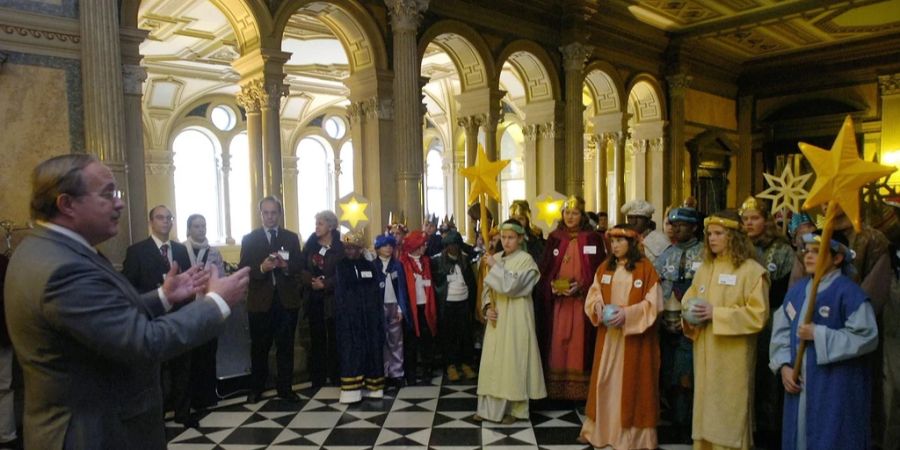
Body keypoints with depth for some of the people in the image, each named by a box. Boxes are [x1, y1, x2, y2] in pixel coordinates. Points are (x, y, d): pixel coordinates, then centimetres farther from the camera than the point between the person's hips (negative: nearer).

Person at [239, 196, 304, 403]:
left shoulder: (291, 237, 8)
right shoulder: (249, 238, 3)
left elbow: (300, 266, 2)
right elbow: (243, 269, -5)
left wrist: (286, 265, -18)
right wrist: (261, 268, -22)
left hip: (287, 300, 1)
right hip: (260, 300, -1)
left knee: (286, 346, 8)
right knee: (259, 347, 10)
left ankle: (285, 387, 18)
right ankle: (256, 388, 23)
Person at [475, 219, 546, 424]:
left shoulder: (525, 260, -9)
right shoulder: (496, 258, 8)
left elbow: (511, 286, -22)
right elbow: (488, 287, 12)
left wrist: (495, 266, -16)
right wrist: (488, 307, -4)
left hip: (515, 319, -6)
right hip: (497, 318, 6)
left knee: (513, 361, 0)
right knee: (493, 361, 8)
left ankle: (515, 409, 13)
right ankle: (491, 406, 18)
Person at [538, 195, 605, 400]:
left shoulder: (593, 239, 1)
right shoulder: (554, 238, 9)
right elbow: (544, 269, 8)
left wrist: (581, 286, -16)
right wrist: (552, 285, -10)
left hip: (582, 300, -2)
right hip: (558, 300, 2)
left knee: (579, 343, -1)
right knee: (558, 343, 3)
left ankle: (580, 387, 8)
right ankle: (557, 387, 10)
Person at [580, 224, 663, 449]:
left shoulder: (645, 268, -7)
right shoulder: (604, 268, 8)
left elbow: (653, 302, -10)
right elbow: (593, 296, 10)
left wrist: (627, 313, -20)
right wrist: (599, 308, -11)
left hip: (635, 335, -4)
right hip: (608, 333, 4)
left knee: (631, 382, 3)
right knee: (605, 379, 8)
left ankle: (632, 431, 14)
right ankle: (602, 427, 20)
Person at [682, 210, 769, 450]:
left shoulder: (752, 270, -8)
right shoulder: (704, 268, 11)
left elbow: (758, 314, -13)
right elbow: (689, 300, 17)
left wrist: (716, 313, -19)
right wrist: (691, 313, -6)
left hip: (733, 355, -6)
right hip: (705, 351, 6)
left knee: (729, 413, 2)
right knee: (705, 407, 11)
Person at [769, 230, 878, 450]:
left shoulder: (849, 292, -12)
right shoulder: (797, 290, 8)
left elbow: (866, 337, -18)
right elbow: (781, 331, 8)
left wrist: (818, 334, -18)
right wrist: (783, 366, -3)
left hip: (836, 389, -6)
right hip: (799, 383, 6)